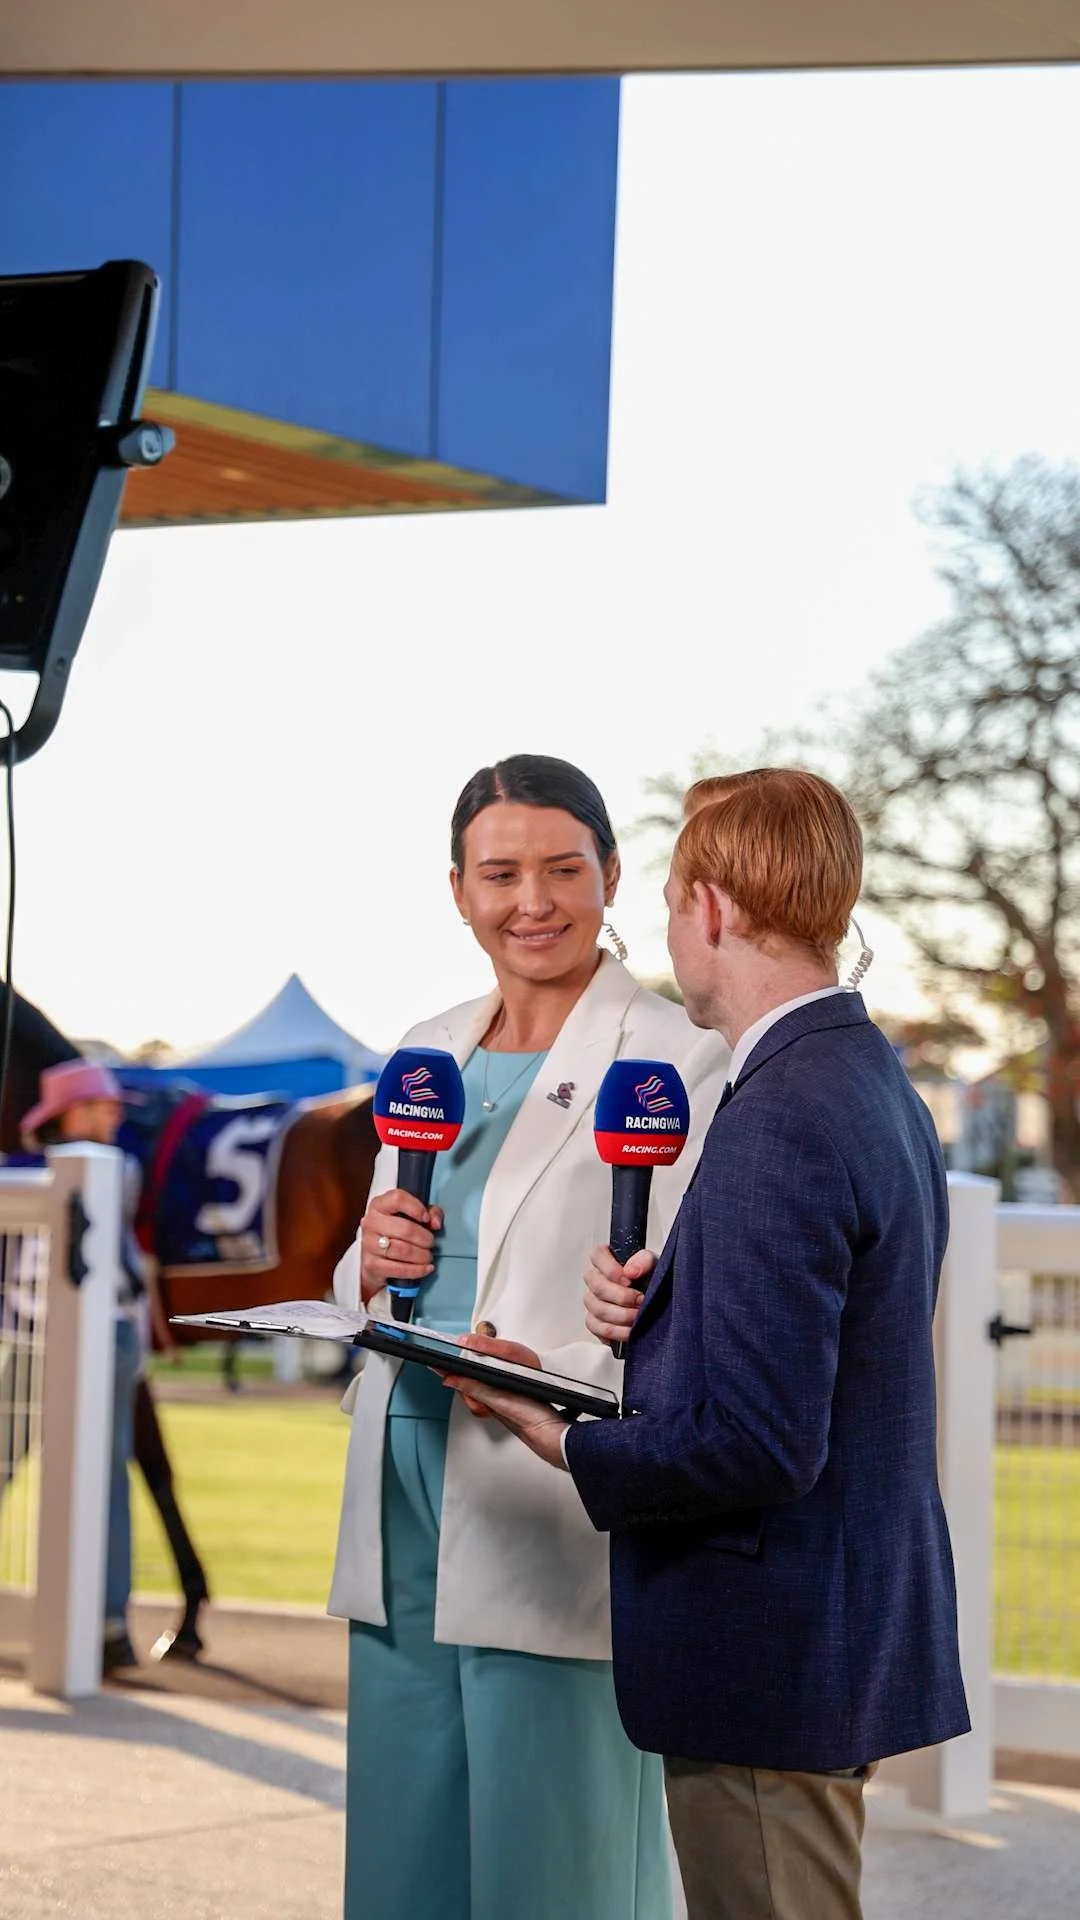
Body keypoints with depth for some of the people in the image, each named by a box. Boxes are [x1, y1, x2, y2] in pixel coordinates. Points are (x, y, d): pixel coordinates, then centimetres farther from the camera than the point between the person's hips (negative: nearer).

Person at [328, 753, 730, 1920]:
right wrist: (371, 1268, -2)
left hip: (558, 1528, -6)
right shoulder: (427, 1055, 15)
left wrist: (548, 1374, -28)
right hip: (405, 1514, 6)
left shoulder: (674, 1062, -5)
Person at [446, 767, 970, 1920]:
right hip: (851, 1637, 10)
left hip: (762, 1654, -10)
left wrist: (566, 1444, -12)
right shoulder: (870, 1081, 10)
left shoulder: (778, 1126, -22)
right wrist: (653, 1305, 2)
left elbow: (761, 1443, -25)